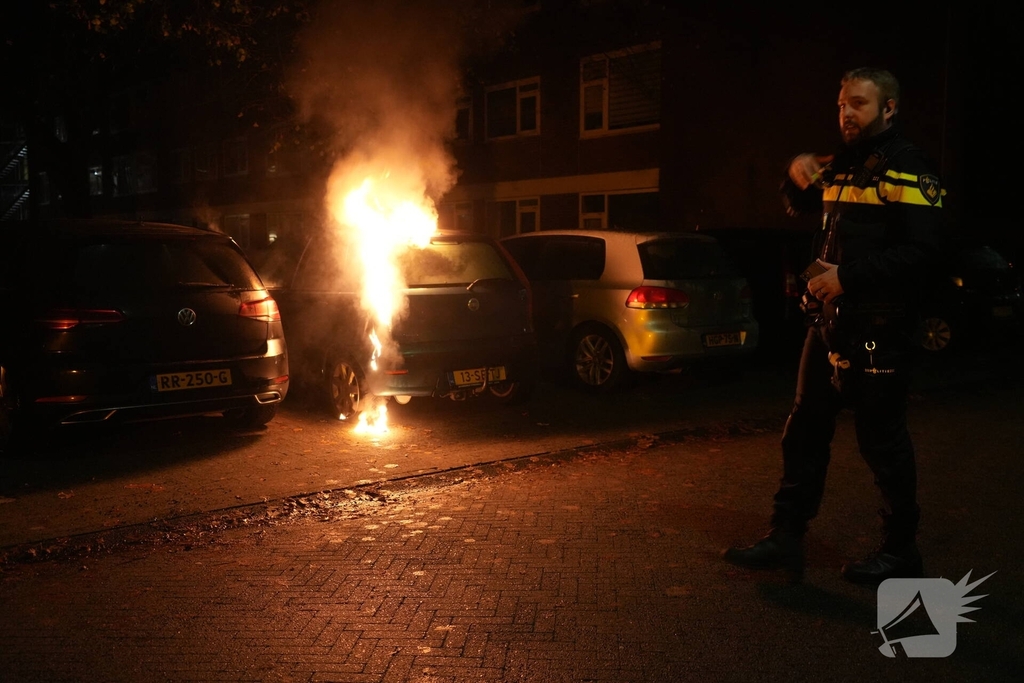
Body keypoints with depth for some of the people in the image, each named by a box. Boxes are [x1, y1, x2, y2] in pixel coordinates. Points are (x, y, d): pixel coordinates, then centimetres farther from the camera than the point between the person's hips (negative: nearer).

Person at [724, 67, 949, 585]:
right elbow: (798, 206, 31)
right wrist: (798, 173, 8)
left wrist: (848, 276, -22)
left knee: (881, 439, 2)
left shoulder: (907, 169, -10)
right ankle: (786, 539, 19)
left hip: (877, 329, -8)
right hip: (829, 321, 8)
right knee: (805, 429, 10)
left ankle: (900, 552, 19)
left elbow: (925, 250, -20)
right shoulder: (843, 165, 15)